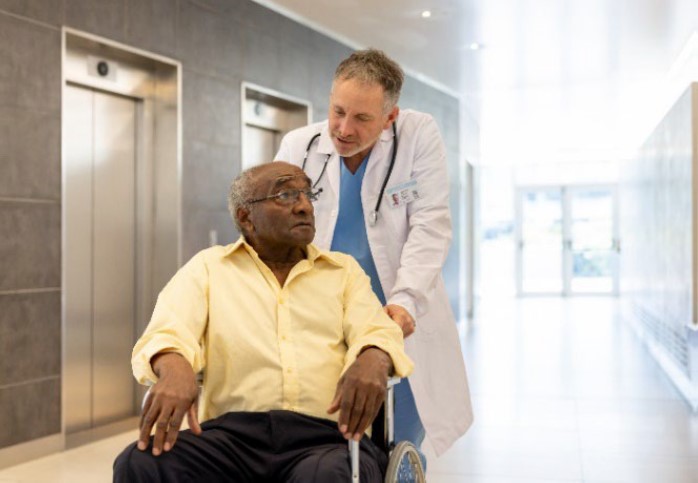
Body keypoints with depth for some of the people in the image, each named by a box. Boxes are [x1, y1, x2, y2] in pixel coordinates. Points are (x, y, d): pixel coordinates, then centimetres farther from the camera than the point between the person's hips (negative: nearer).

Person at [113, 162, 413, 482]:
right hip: (233, 431, 1)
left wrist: (372, 361, -22)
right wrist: (175, 369, -25)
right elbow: (168, 331, 0)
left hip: (326, 434, 0)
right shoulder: (208, 267, 16)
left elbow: (378, 332, 4)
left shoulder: (344, 270, 20)